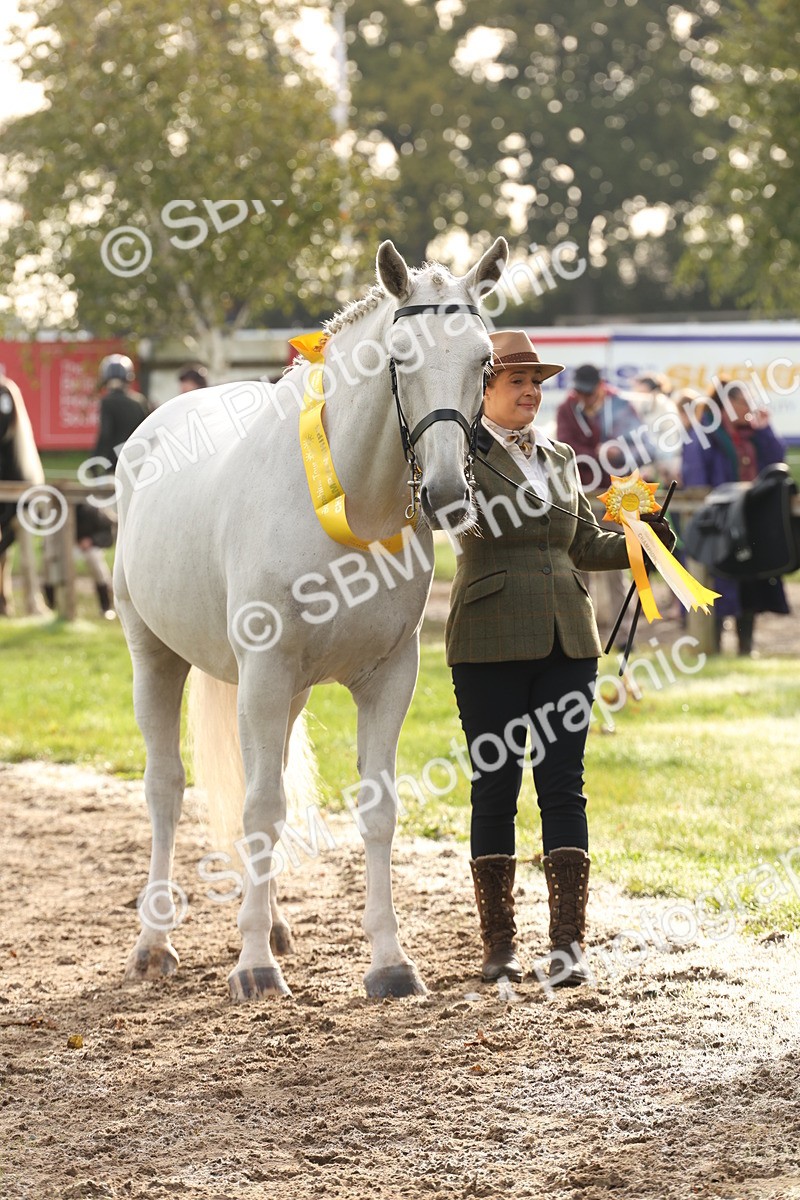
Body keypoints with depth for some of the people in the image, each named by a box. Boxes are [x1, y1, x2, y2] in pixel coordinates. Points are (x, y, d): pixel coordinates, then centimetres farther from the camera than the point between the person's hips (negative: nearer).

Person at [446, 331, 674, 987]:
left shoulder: (560, 457, 16)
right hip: (490, 643, -5)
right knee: (495, 788, 1)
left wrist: (638, 544, 4)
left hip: (567, 640, 5)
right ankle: (500, 944, 10)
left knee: (564, 786, 1)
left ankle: (569, 941, 2)